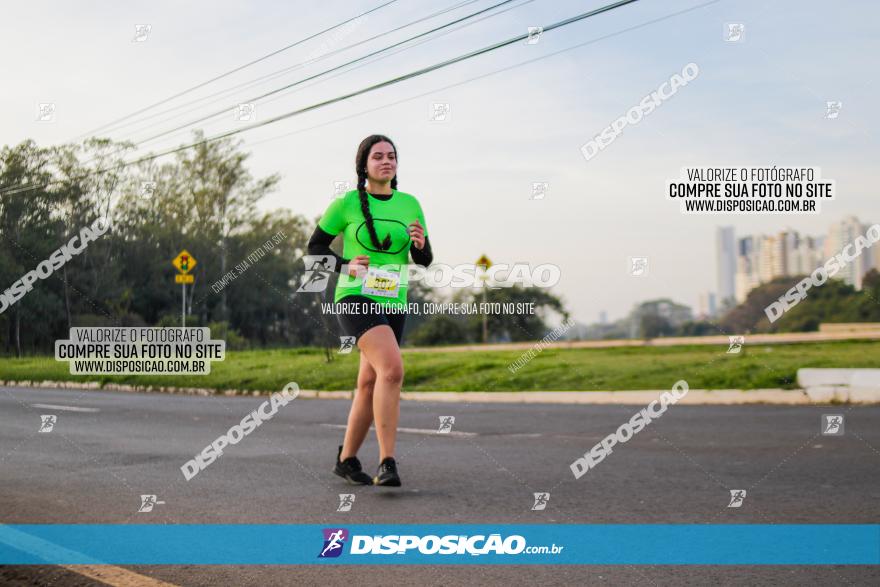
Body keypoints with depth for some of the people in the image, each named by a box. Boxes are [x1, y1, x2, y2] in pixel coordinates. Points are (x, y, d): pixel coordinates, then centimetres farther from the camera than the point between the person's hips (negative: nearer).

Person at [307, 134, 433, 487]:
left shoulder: (410, 204, 8)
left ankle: (346, 459, 28)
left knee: (369, 385, 10)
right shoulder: (346, 204, -3)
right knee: (392, 369, -26)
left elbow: (424, 261, 12)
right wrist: (345, 265, -11)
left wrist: (421, 244, -10)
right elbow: (315, 246, 6)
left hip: (393, 303, 5)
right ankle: (387, 463, -24)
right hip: (355, 299, -5)